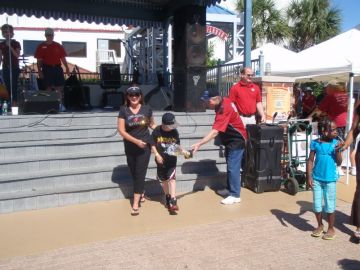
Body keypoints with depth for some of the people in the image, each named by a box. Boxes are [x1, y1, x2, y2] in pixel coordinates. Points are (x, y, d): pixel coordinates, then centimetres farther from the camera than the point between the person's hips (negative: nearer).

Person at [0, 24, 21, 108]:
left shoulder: (16, 44, 0)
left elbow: (17, 56, -10)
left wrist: (10, 47, -18)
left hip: (14, 68, -4)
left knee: (14, 86, -8)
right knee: (8, 86, 5)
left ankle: (15, 102, -8)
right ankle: (10, 102, 12)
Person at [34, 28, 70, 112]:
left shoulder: (58, 46, 9)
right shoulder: (41, 46, 4)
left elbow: (63, 58, 8)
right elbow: (39, 60, 3)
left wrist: (67, 68, -1)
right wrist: (39, 71, -5)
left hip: (57, 68, 1)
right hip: (47, 69, -1)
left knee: (59, 87, 1)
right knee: (48, 88, 2)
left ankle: (61, 105, 7)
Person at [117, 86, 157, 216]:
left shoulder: (147, 108, -2)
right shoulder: (123, 110, -5)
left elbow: (152, 124, 14)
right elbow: (121, 130, -10)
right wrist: (136, 141, -18)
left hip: (145, 145, -1)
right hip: (130, 147, 2)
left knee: (140, 173, -5)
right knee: (134, 173, 13)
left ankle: (135, 203, -3)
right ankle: (141, 194, 39)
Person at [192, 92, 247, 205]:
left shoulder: (223, 110, -31)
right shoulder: (224, 101, -3)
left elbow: (214, 132, -38)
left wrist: (199, 143, -43)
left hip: (236, 140, -10)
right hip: (231, 140, 10)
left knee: (232, 167, -7)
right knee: (230, 166, 17)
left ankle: (235, 195, 0)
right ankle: (231, 189, 29)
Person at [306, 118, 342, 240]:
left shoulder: (335, 143, -6)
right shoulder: (315, 143, -6)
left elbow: (339, 162, -3)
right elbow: (310, 160, -1)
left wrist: (337, 150, -19)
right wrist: (309, 177, -5)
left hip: (330, 179, -1)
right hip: (316, 178, 1)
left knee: (330, 205, 6)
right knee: (317, 204, 11)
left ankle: (331, 229, 23)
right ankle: (320, 226, 31)